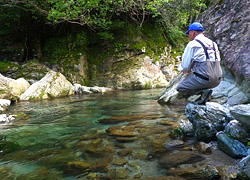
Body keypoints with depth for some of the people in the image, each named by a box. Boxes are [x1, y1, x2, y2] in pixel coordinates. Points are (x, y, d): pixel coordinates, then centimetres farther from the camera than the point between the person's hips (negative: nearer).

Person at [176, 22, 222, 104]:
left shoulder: (192, 44, -5)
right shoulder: (213, 43, 17)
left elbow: (185, 67, -6)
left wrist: (181, 68, 19)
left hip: (203, 79, -8)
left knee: (180, 88, 10)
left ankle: (204, 91, -7)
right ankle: (205, 89, 8)